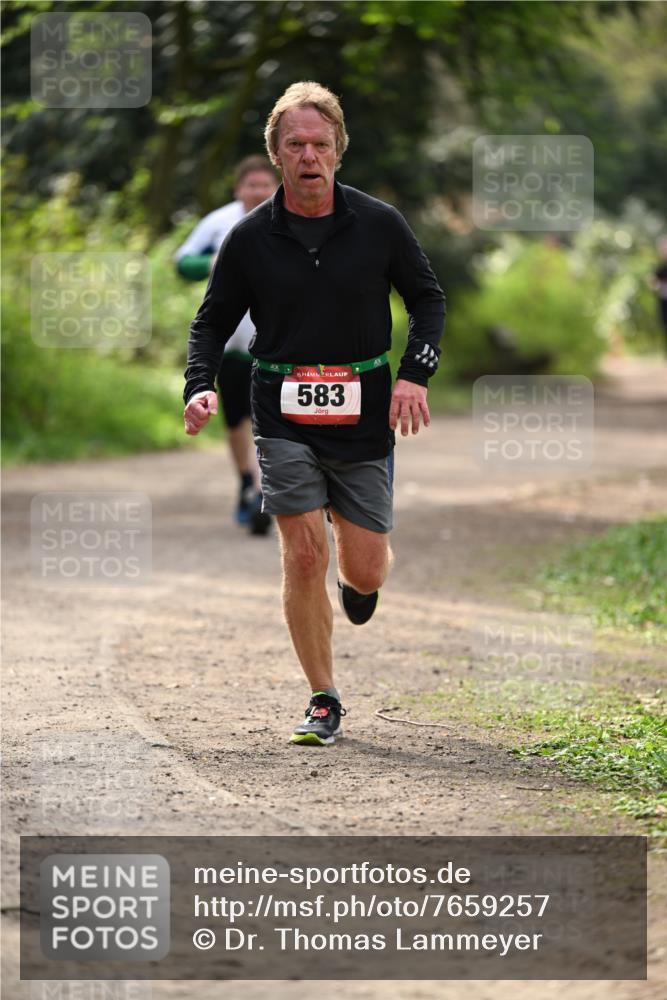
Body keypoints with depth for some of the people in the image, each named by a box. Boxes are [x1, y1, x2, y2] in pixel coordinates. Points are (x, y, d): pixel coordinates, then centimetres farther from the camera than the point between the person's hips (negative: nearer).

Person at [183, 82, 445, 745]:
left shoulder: (379, 224, -1)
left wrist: (415, 374, -4)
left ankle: (357, 583, 42)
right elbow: (213, 319, 9)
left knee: (365, 570, 1)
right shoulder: (250, 237, -1)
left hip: (364, 414, 0)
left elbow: (428, 298, 10)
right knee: (304, 554, -9)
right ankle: (323, 702, 3)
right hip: (284, 416, 0)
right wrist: (200, 387, -9)